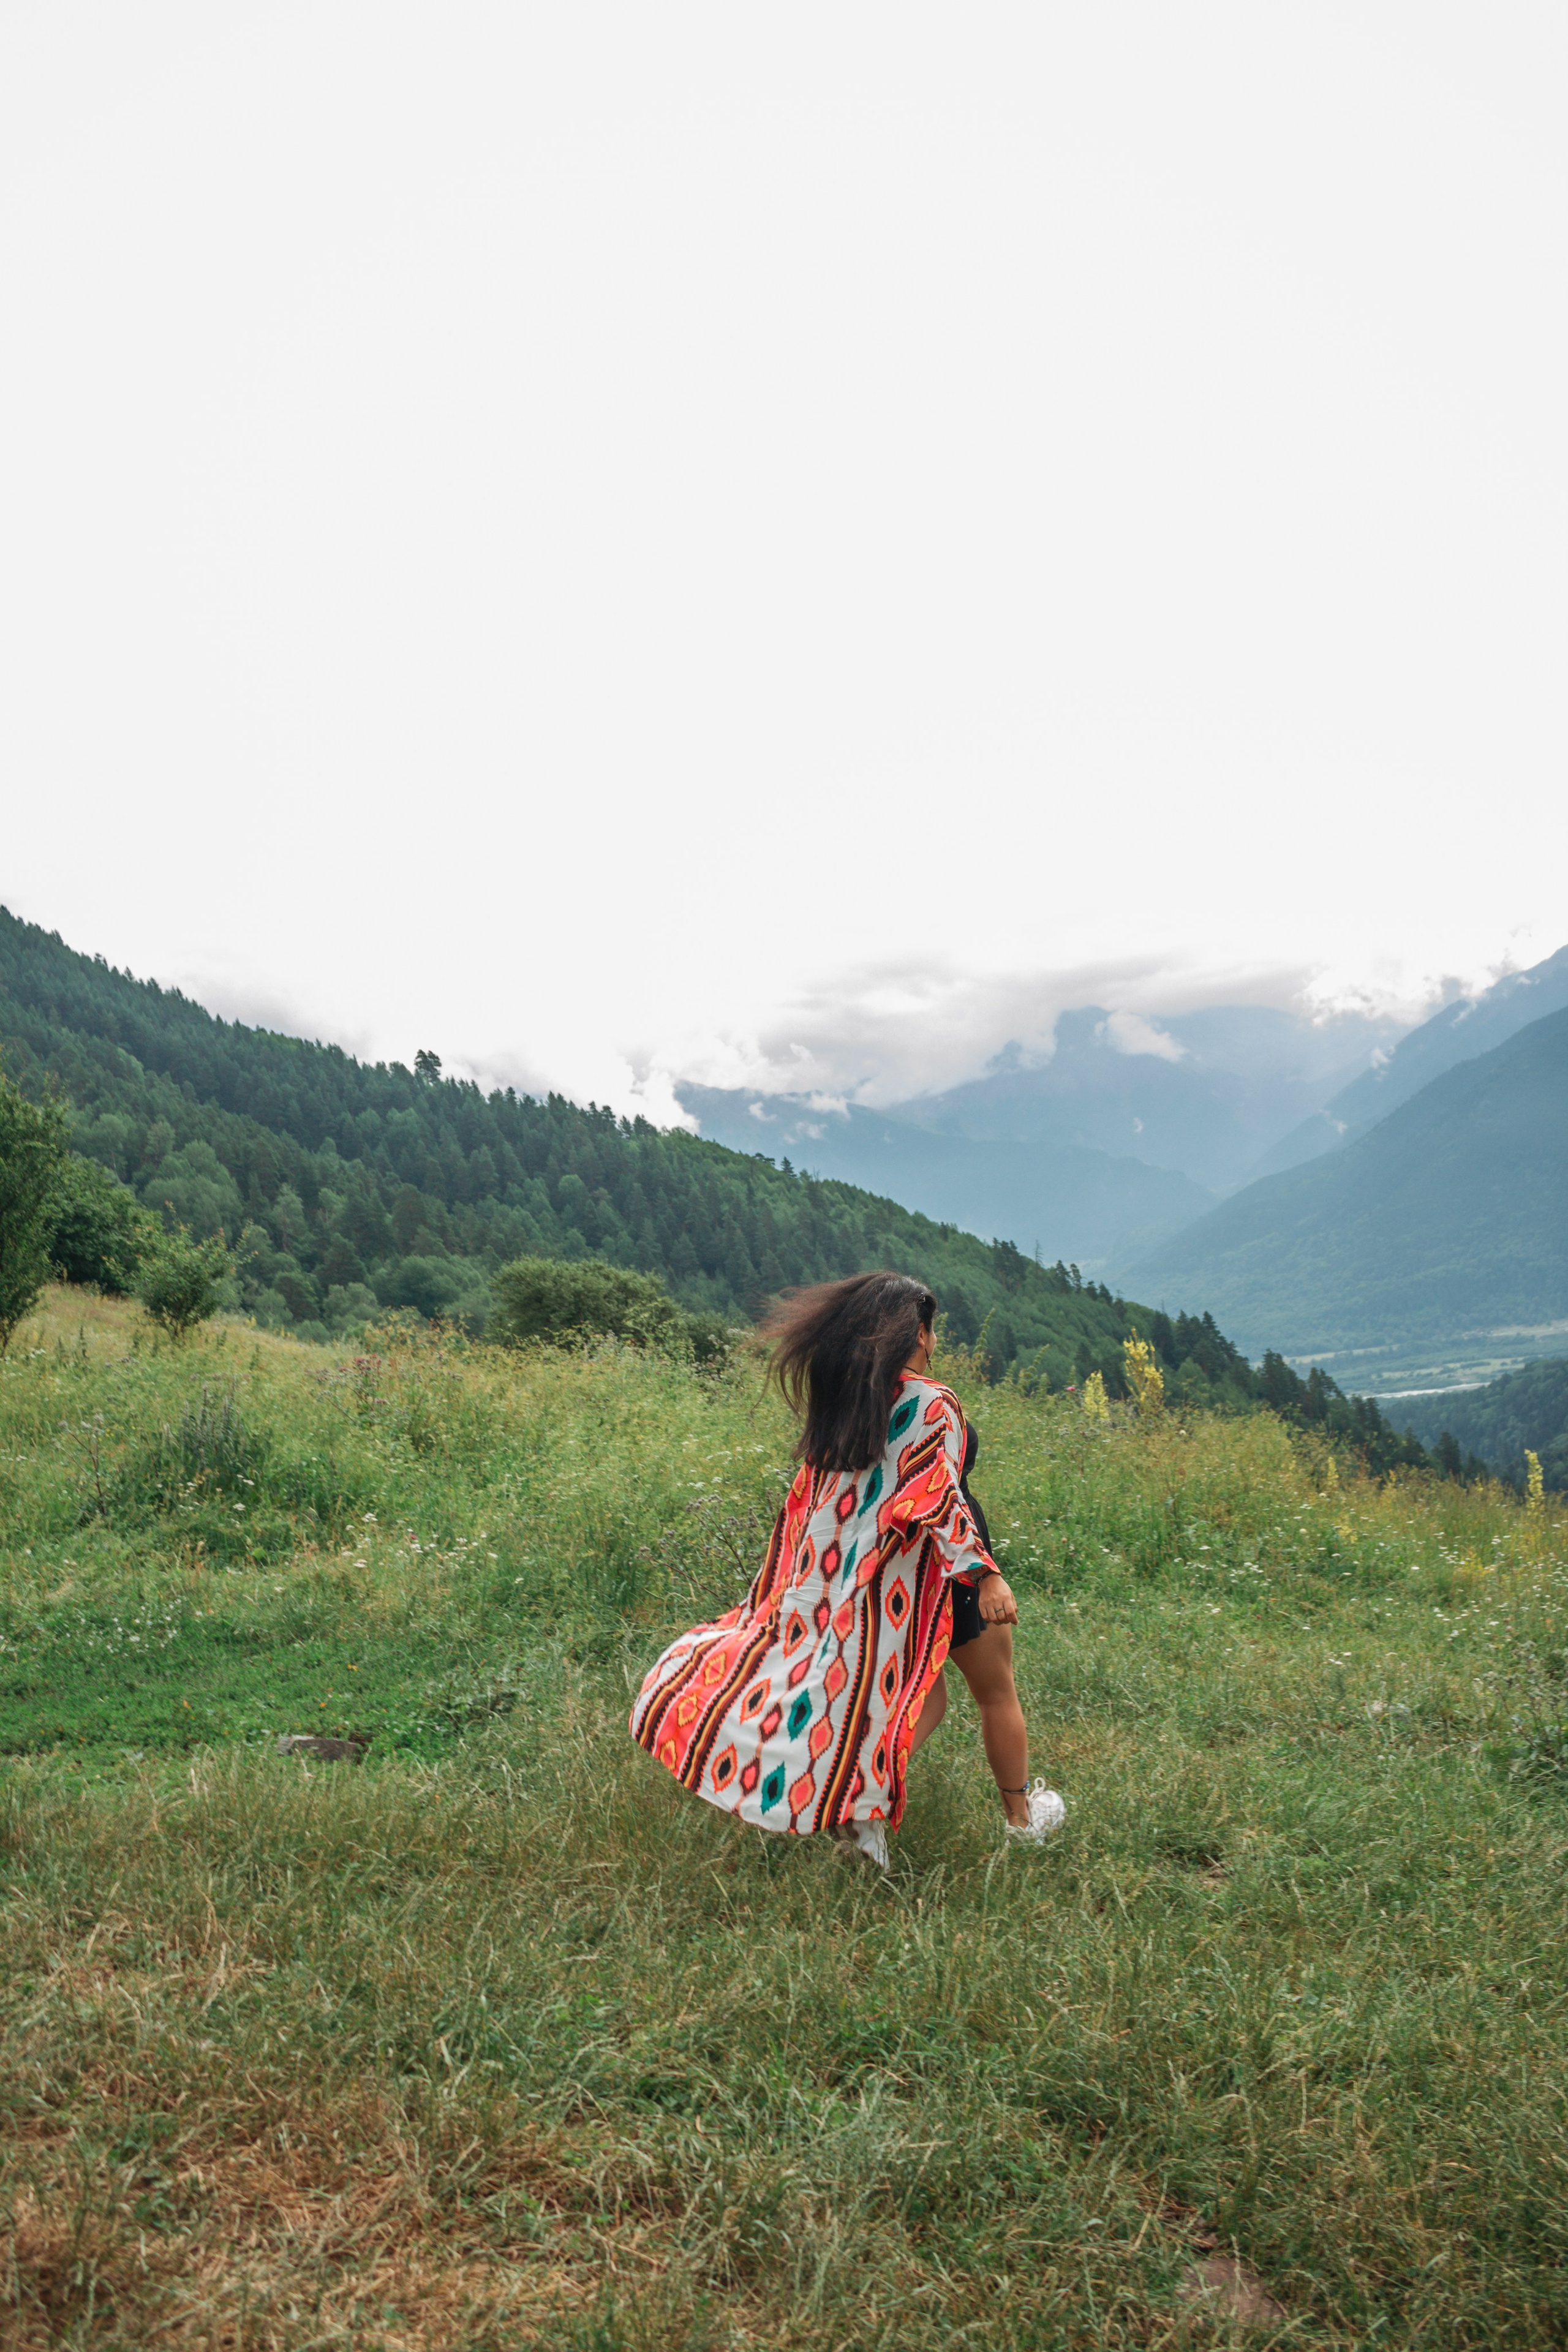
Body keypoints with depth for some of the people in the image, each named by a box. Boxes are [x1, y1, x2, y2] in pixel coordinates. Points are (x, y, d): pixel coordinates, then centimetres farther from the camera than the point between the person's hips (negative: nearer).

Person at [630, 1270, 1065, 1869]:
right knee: (996, 1691, 14)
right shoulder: (931, 1404, -16)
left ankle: (863, 1805, 4)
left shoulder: (842, 1404, 3)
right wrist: (985, 1574, -24)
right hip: (940, 1569, -6)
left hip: (864, 1571, 6)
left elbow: (812, 1496, 8)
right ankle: (1021, 1815, 28)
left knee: (924, 1695, 18)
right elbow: (940, 1496, -24)